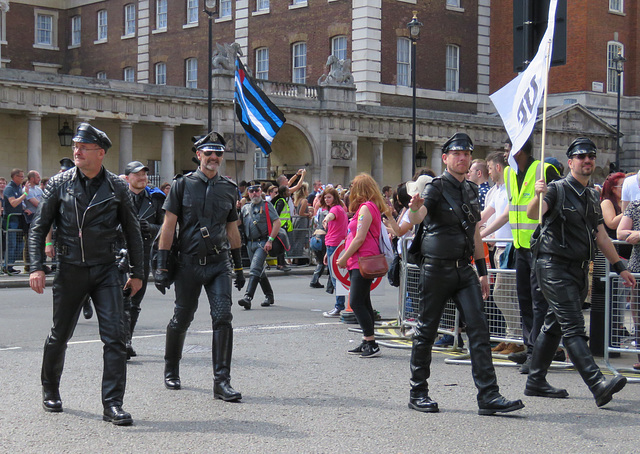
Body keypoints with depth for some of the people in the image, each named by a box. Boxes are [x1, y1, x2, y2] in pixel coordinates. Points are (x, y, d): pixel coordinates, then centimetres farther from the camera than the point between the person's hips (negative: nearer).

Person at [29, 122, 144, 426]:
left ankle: (113, 405, -5)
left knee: (115, 336, -9)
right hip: (70, 271, 0)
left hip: (105, 271, 0)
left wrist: (137, 272, 10)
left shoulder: (116, 187, 1)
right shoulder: (59, 184, 0)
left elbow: (132, 231, 10)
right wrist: (37, 267, -7)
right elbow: (38, 228, 3)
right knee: (60, 336, 10)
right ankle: (50, 390, 35)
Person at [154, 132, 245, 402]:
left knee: (223, 317, -10)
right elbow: (169, 225, -3)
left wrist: (239, 267, 18)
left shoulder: (229, 189, 8)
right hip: (189, 263, -2)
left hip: (219, 263, 2)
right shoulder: (183, 184, -2)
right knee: (182, 319, 10)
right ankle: (171, 370, 34)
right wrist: (162, 265, -8)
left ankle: (222, 382, -8)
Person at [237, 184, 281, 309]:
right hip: (250, 243, 6)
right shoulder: (245, 208, 16)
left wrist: (270, 240, -15)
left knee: (255, 269, -18)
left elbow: (277, 222, -7)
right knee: (260, 271, 14)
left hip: (262, 242, -6)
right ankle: (269, 296, 27)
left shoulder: (266, 205, 0)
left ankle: (248, 297, -27)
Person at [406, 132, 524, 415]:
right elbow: (416, 219, -25)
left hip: (464, 270, 6)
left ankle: (489, 396, -7)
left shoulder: (471, 191, 14)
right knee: (427, 331, 4)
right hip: (437, 268, -6)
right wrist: (415, 208, -49)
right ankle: (418, 393, 17)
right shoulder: (436, 187, -7)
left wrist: (482, 272, 18)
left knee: (479, 328, -5)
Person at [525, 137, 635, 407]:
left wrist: (620, 267, 18)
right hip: (554, 266, -8)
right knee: (573, 328, -14)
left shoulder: (592, 197, 16)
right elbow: (532, 214, -23)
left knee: (554, 327, 13)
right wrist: (538, 196, -45)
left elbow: (601, 236, 20)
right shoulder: (557, 190, -6)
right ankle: (598, 386, -25)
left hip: (579, 270, 8)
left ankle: (536, 382, 21)